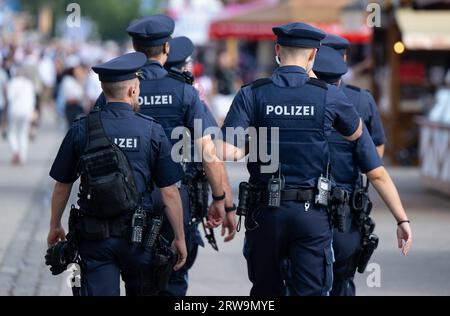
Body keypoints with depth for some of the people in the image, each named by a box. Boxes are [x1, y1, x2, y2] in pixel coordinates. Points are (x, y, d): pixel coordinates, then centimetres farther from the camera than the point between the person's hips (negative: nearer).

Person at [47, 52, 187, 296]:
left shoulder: (81, 129, -4)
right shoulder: (152, 131, -5)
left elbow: (62, 186, 4)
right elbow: (169, 193, -3)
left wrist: (55, 226, 19)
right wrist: (180, 238, 6)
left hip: (94, 237, 0)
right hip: (139, 235, 0)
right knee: (141, 292, 19)